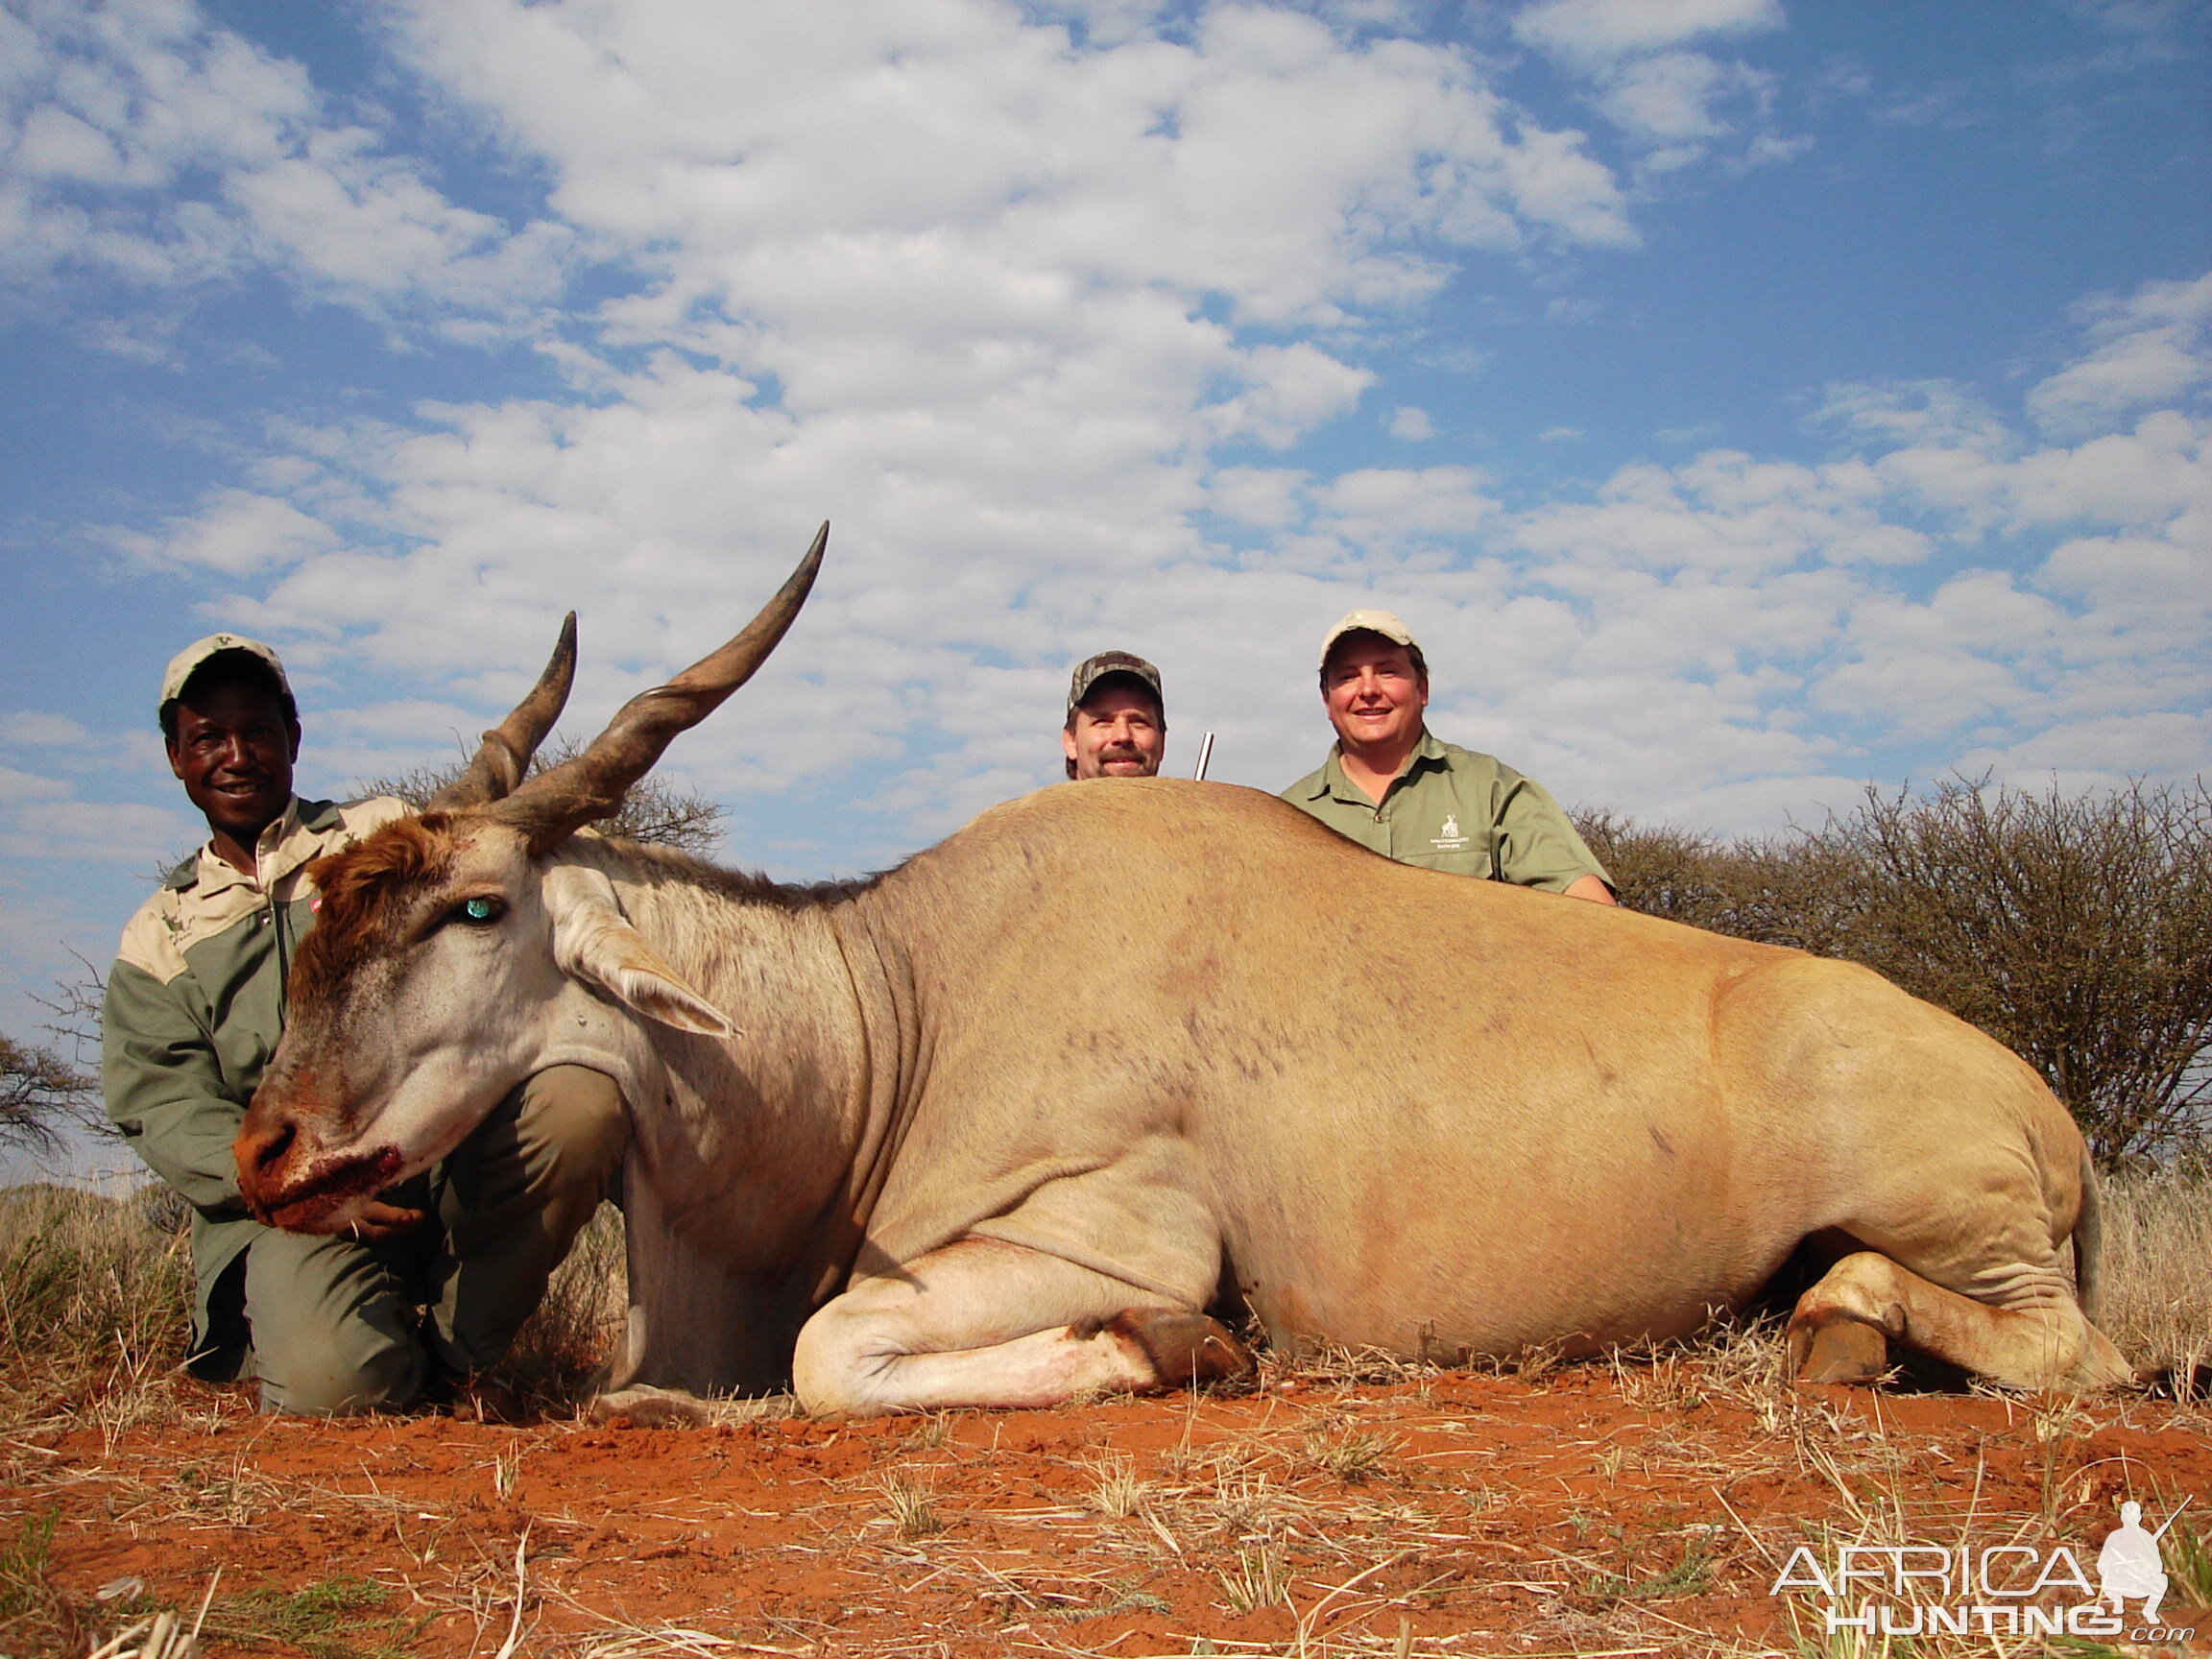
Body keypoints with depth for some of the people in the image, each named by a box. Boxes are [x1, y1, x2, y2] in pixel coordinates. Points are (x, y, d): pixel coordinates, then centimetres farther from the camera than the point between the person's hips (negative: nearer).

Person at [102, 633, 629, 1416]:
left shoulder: (387, 835, 18)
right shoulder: (157, 940, 18)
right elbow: (168, 1111, 5)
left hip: (447, 1149, 2)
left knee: (584, 1103, -31)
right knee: (336, 1383, -32)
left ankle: (450, 1350, -11)